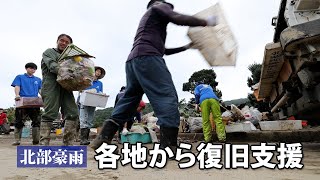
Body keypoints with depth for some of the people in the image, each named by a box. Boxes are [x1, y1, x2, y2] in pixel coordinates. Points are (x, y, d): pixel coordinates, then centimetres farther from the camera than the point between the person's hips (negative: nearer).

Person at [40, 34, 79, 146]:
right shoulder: (49, 52, 15)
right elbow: (52, 65, -5)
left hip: (65, 87, 5)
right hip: (52, 86, -4)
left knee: (73, 114, -7)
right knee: (50, 114, -12)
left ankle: (68, 143, -5)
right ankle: (44, 142, -10)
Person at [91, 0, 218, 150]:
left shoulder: (148, 20, 41)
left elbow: (163, 50, 41)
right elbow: (178, 19, -3)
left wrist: (186, 47, 42)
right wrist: (206, 22, 8)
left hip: (133, 60, 9)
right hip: (146, 57, -9)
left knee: (129, 100, 7)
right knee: (167, 96, -16)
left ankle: (103, 138, 4)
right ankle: (169, 145, -26)